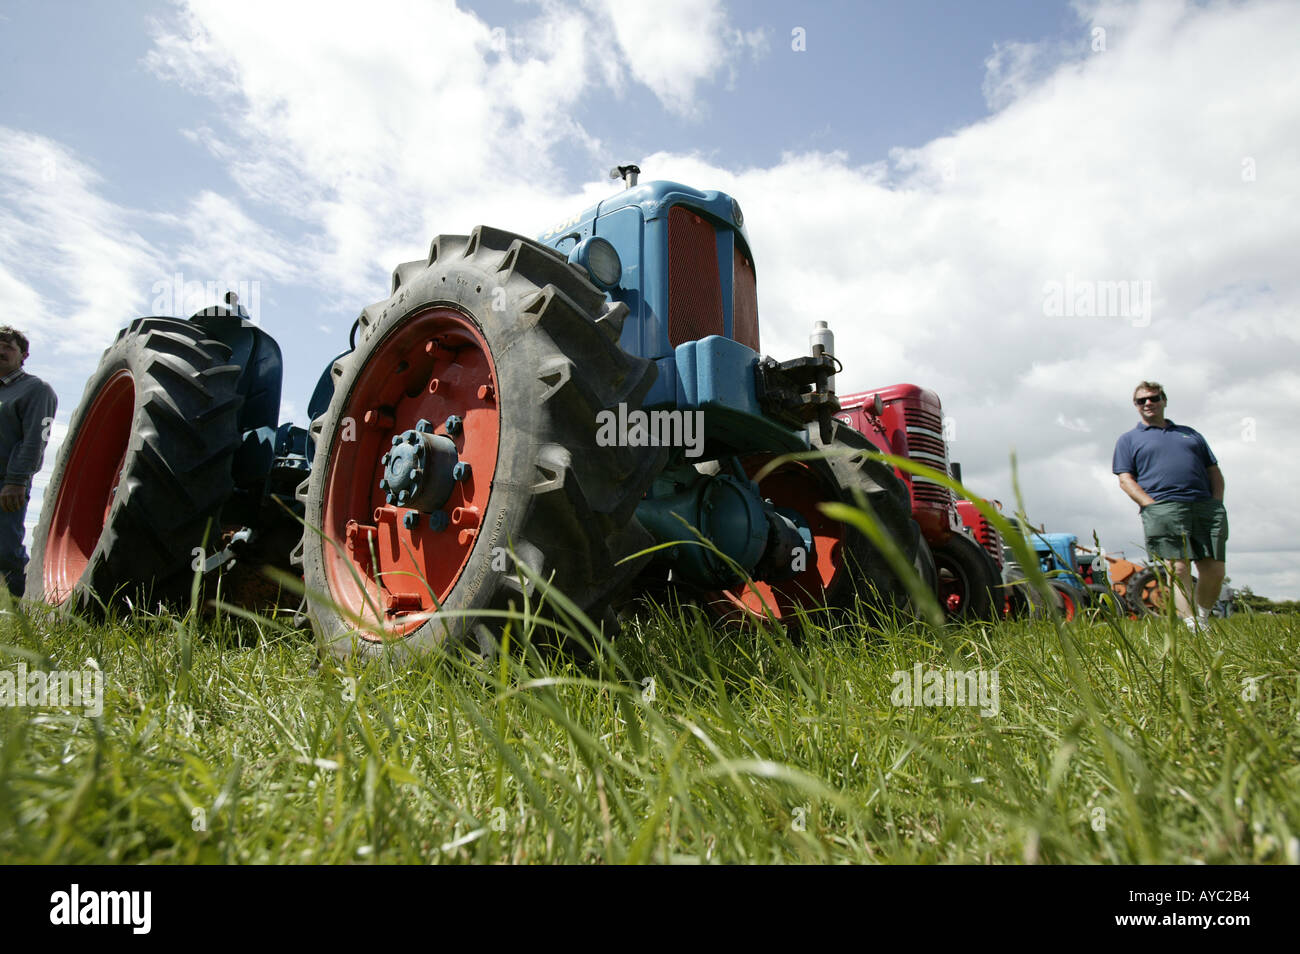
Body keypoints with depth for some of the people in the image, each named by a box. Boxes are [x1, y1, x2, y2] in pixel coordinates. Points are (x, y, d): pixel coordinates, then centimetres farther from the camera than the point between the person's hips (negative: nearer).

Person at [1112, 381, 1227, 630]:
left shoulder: (1189, 433, 27)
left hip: (1205, 506, 4)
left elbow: (1214, 471, 24)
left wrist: (1216, 505, 6)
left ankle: (1203, 620, 18)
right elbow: (1125, 479, 4)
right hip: (1163, 508, -4)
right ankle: (1191, 627, -13)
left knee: (1215, 569, -1)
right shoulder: (1129, 439, 15)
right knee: (1179, 568, -12)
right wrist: (1154, 507, -10)